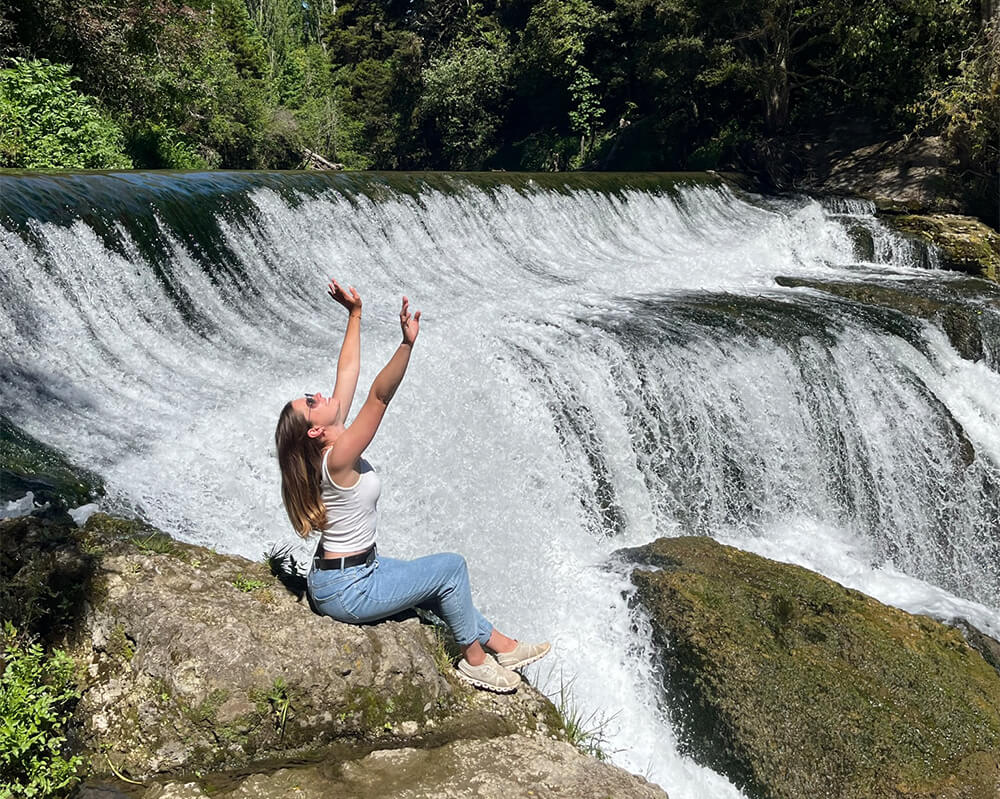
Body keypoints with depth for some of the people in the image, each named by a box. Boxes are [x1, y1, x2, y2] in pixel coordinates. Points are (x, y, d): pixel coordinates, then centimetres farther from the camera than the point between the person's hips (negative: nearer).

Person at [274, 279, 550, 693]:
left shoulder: (334, 439, -3)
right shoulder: (338, 459, -28)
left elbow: (347, 374, 2)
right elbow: (379, 397, -39)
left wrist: (355, 314, 5)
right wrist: (407, 344, -48)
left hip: (356, 567, 10)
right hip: (347, 590, -10)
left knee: (439, 581, 18)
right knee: (450, 567, -4)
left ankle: (499, 643, 31)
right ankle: (475, 660, 12)